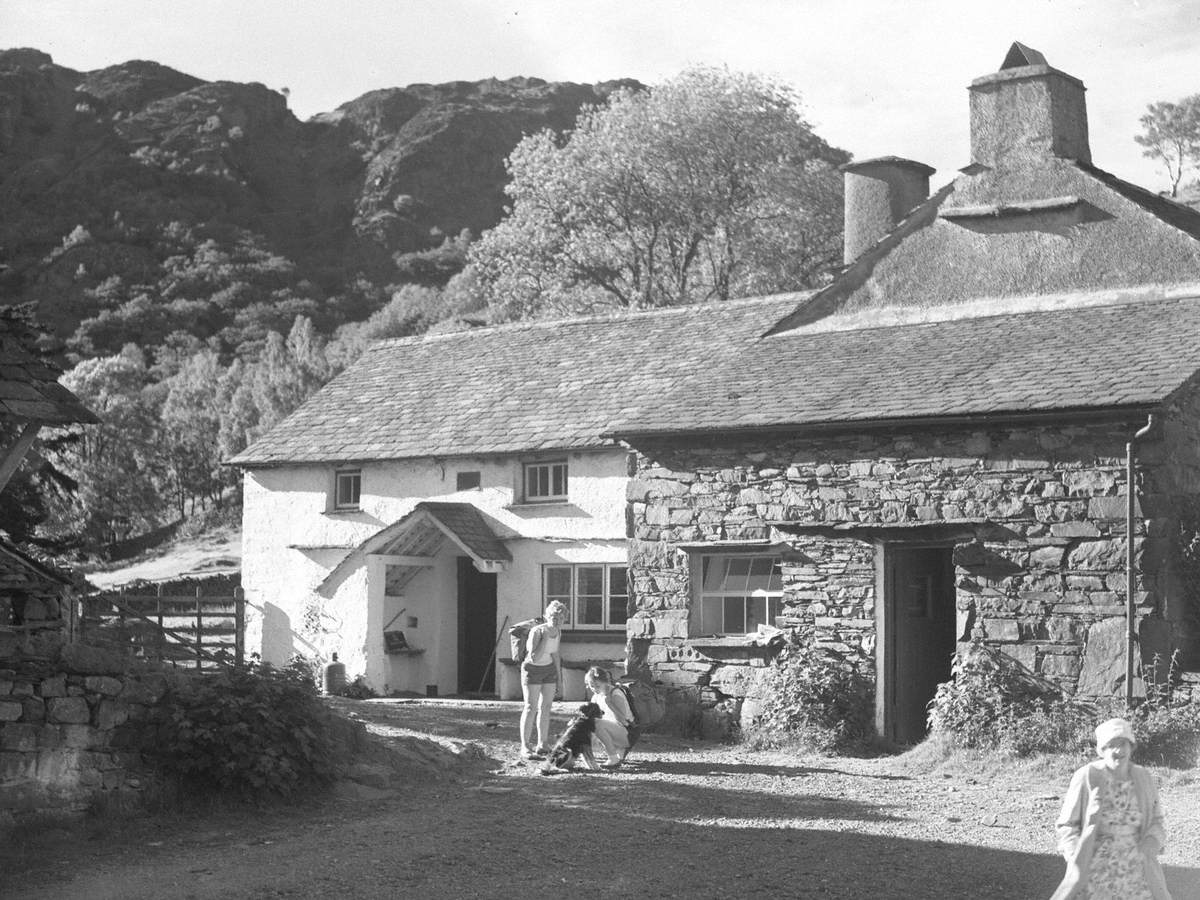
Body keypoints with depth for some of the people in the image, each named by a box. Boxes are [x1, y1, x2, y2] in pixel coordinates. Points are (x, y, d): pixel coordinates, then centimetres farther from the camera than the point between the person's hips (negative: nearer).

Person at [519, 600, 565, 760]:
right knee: (531, 707, -10)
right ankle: (525, 747, -9)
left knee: (546, 707, 6)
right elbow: (535, 658, -33)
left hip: (549, 670, 7)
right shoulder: (536, 631, -24)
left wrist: (559, 680, 12)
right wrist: (545, 638, -34)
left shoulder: (557, 632, -2)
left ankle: (542, 745, 13)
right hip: (532, 670, -7)